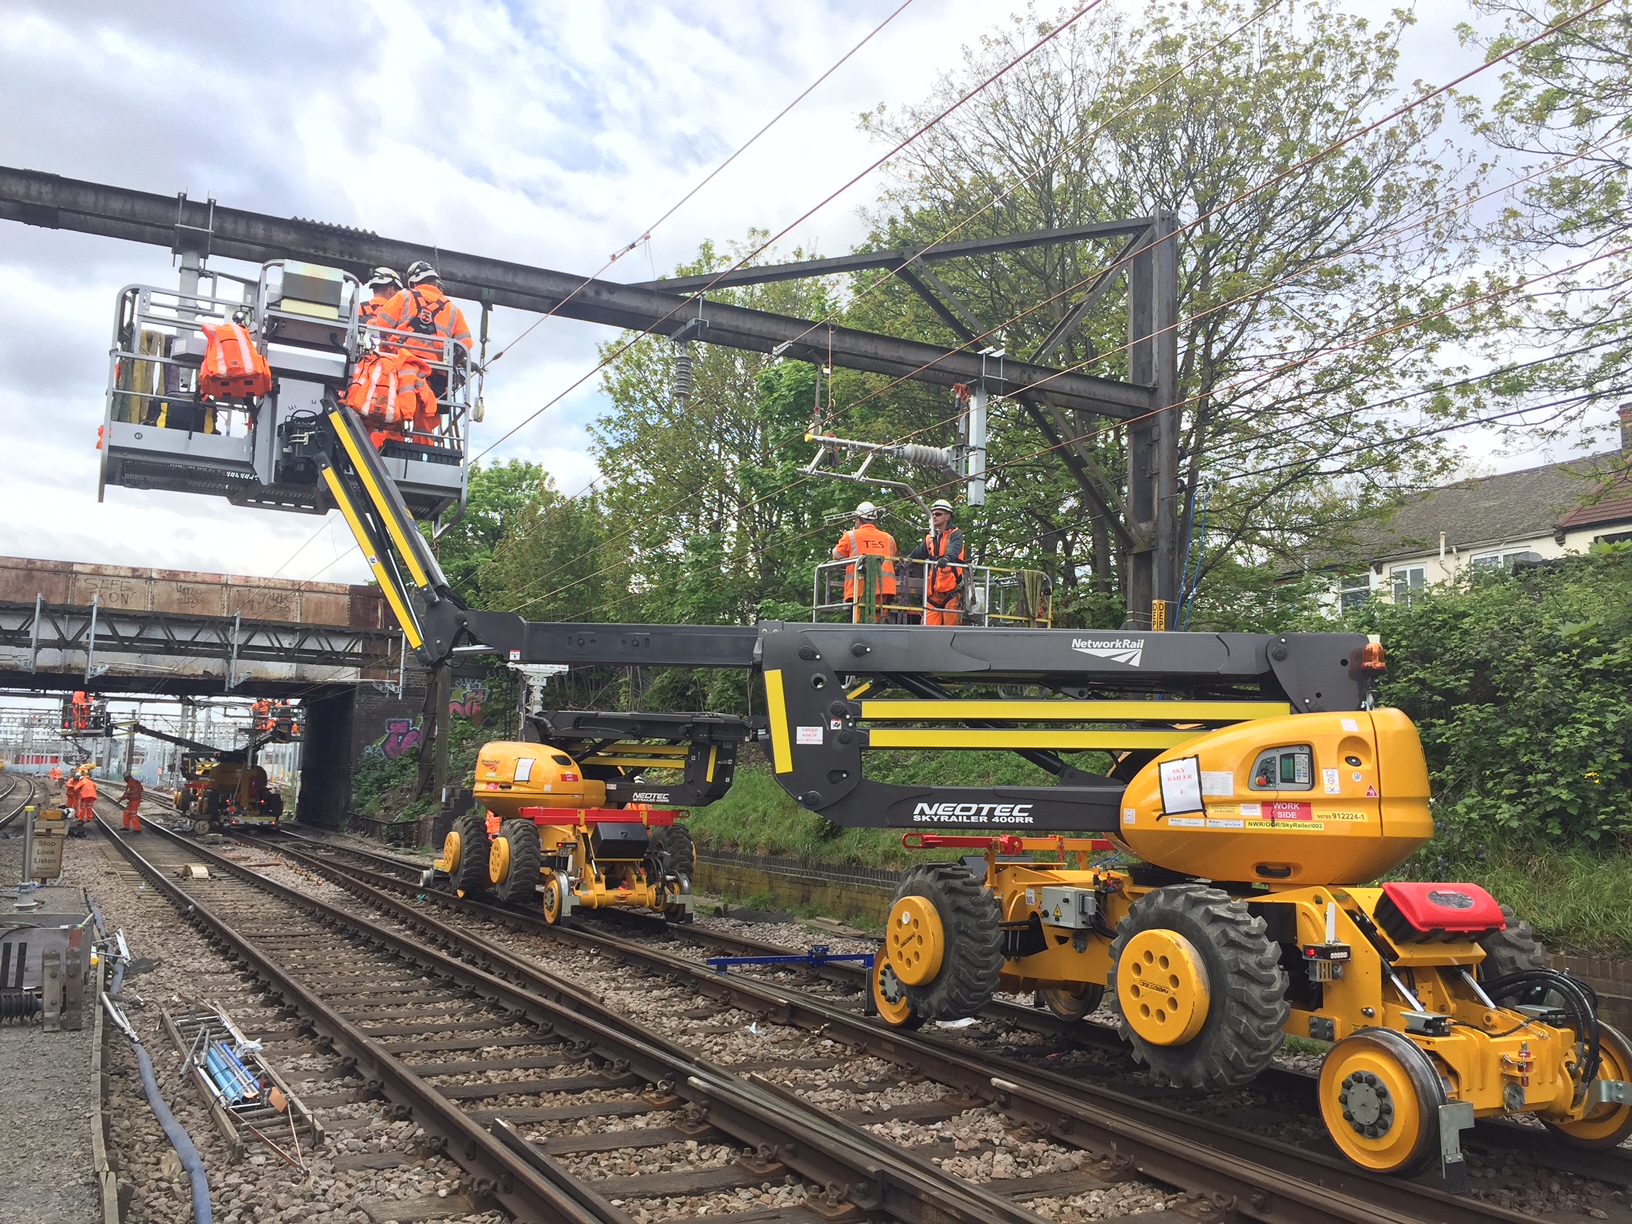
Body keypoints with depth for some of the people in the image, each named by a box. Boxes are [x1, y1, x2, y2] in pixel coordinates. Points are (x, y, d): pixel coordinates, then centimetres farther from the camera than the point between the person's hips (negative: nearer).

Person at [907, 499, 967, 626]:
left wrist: (946, 558, -40)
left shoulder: (955, 535, 2)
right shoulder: (930, 538, 21)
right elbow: (917, 554, 13)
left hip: (951, 590, -5)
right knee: (929, 625, -1)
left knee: (951, 623, -8)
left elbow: (954, 550, -19)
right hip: (933, 592, 6)